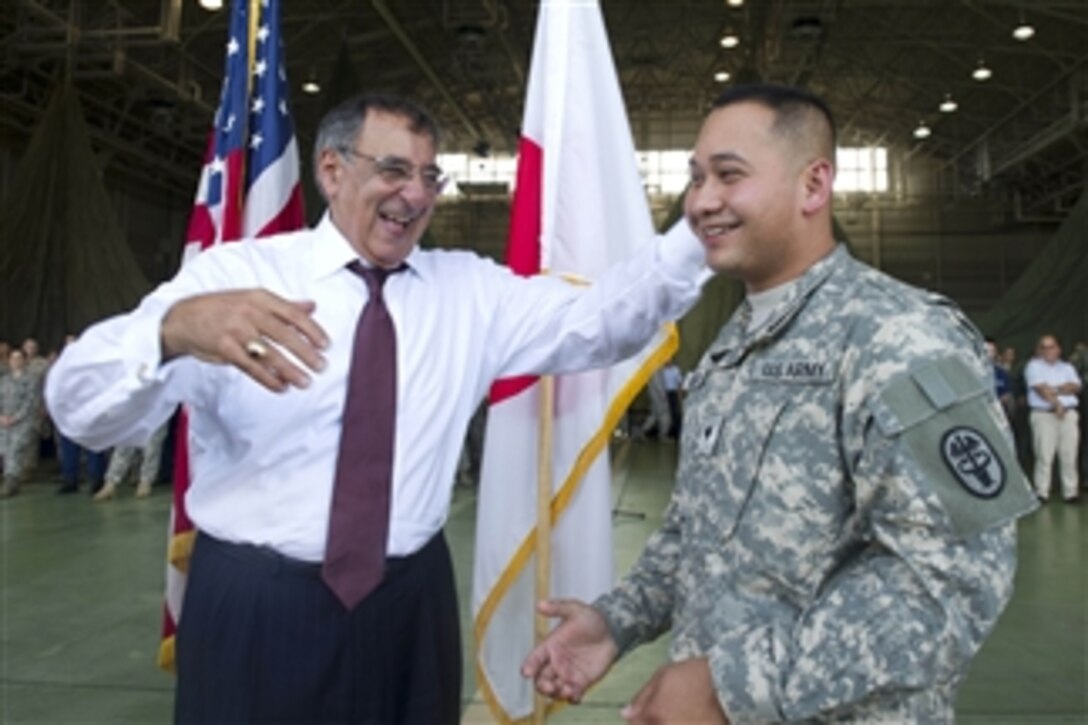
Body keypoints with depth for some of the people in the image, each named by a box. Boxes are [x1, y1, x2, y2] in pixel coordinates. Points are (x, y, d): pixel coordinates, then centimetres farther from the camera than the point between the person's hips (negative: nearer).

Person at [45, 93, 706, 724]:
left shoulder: (470, 288, 4)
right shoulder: (234, 273, -7)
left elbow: (600, 320, -5)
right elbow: (84, 409, -16)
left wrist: (698, 235, -19)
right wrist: (175, 328, -37)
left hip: (413, 603, 3)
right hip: (258, 606, -2)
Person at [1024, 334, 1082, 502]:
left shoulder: (1067, 367, 19)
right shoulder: (1034, 366, 7)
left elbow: (1075, 387, 3)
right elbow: (1041, 388, -6)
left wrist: (1055, 389, -10)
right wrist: (1057, 404, -11)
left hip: (1069, 414, 4)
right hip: (1043, 415, -4)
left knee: (1069, 455, 0)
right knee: (1044, 455, -8)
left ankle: (1070, 491, 6)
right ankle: (1041, 492, -5)